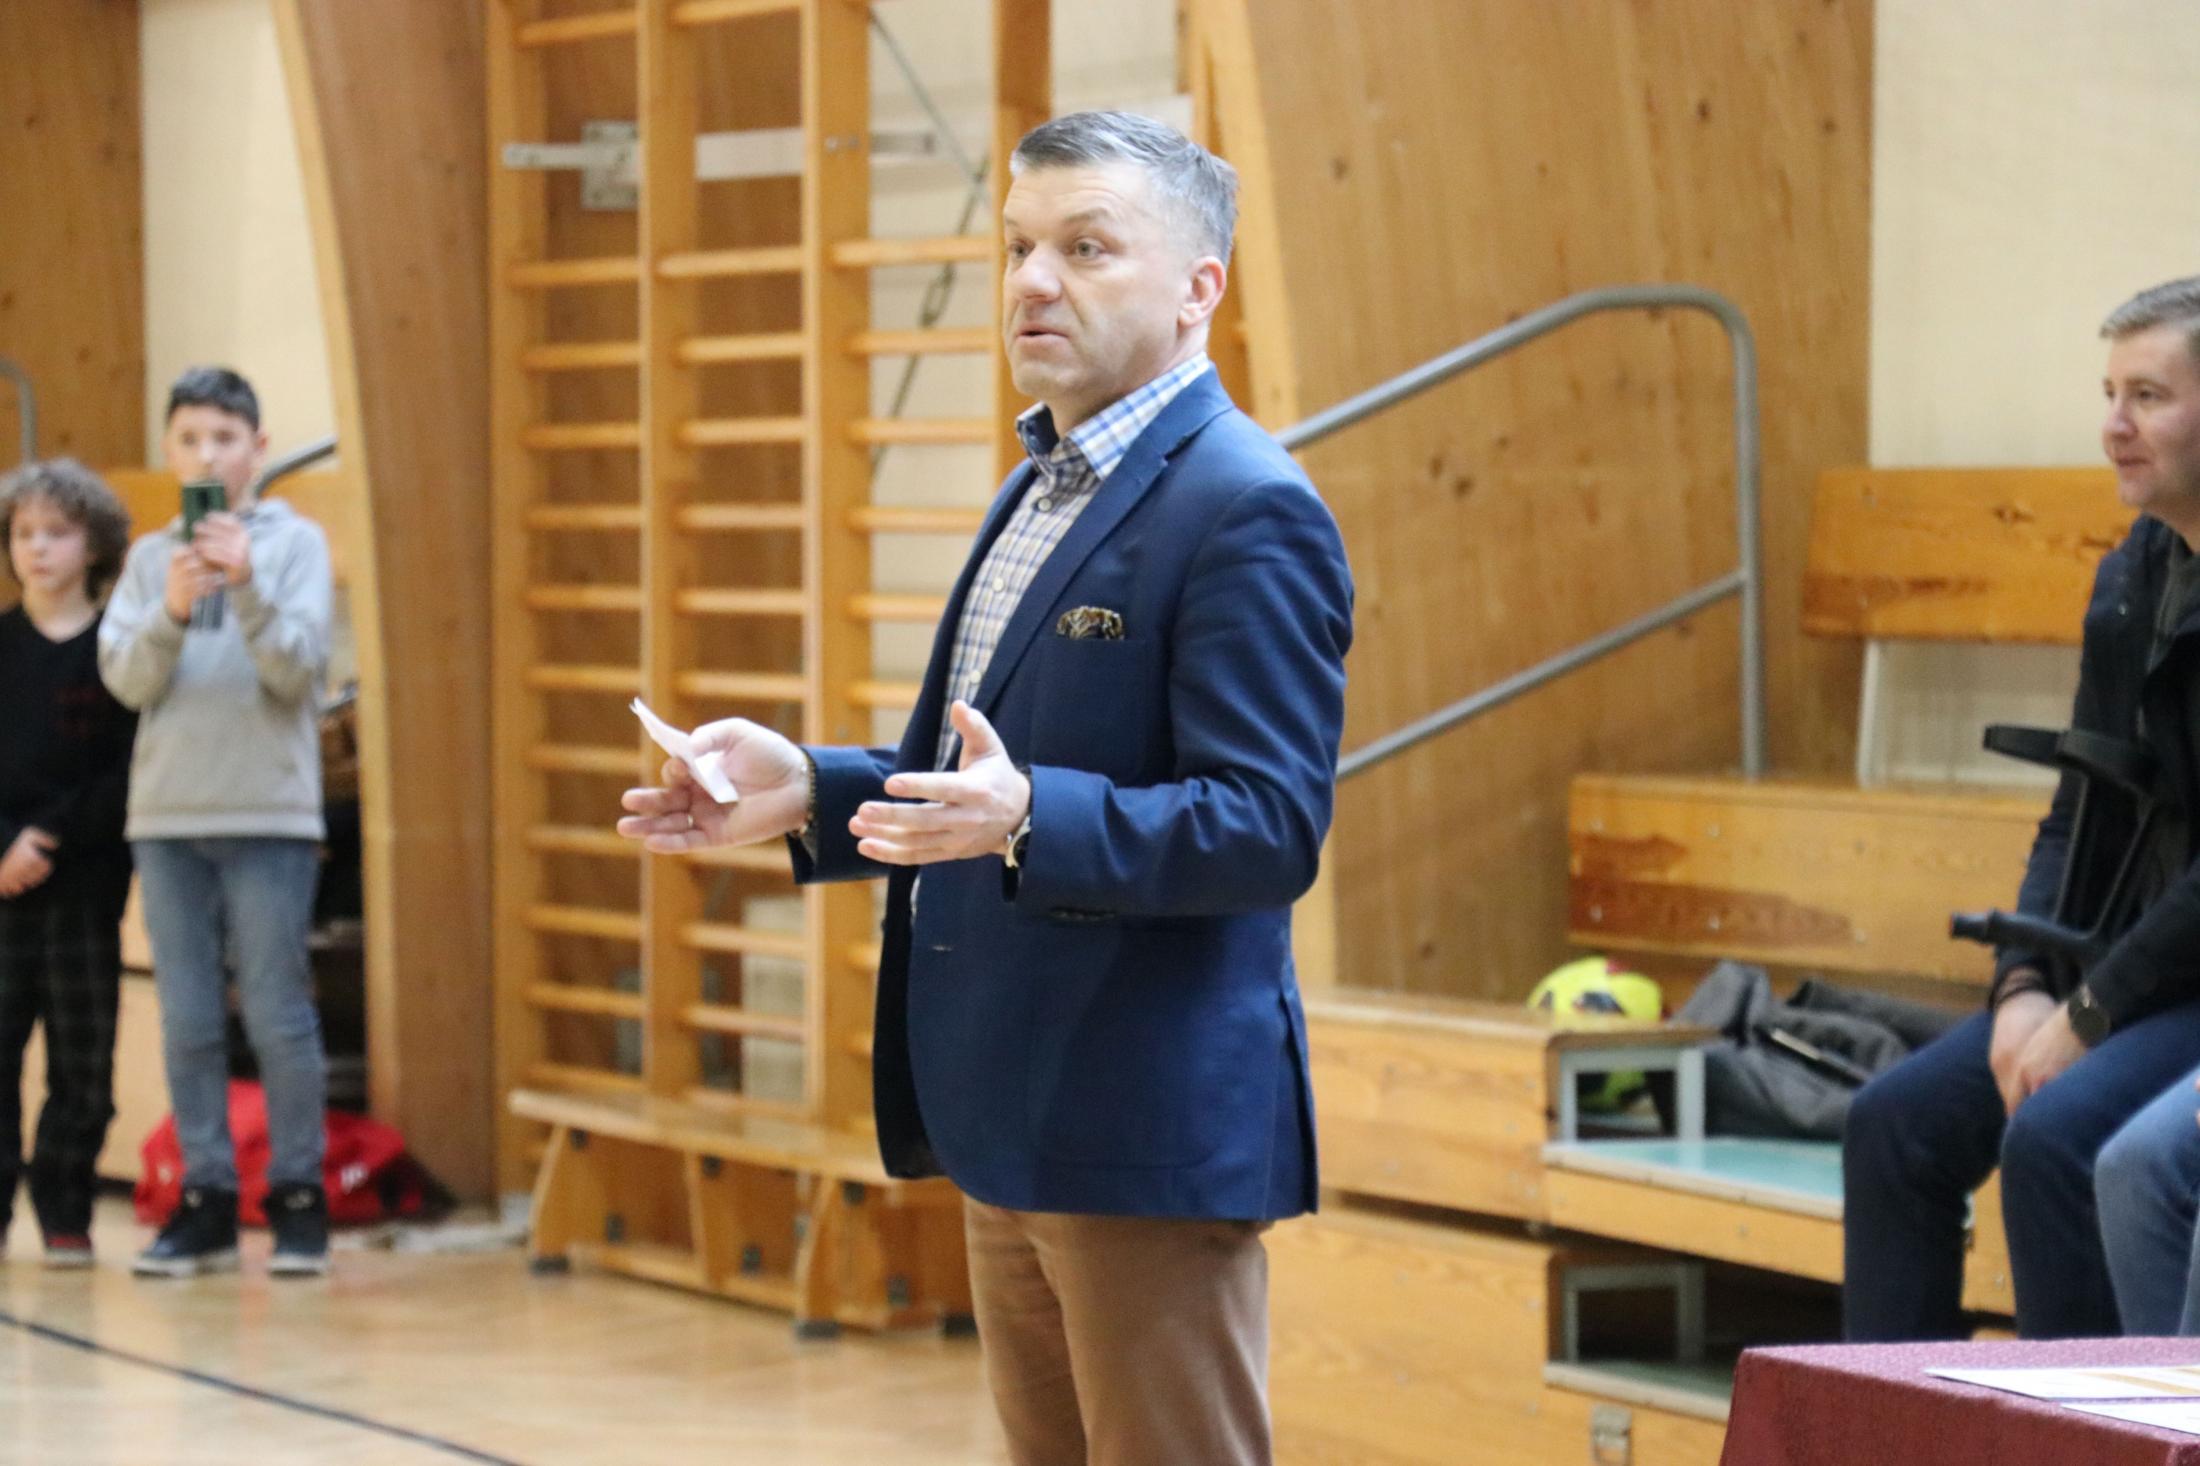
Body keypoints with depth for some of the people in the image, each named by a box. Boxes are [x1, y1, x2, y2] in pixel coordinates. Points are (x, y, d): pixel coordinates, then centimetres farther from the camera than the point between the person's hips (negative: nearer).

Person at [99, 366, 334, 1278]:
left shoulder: (295, 542, 3)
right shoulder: (150, 558, 10)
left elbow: (298, 670, -7)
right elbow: (125, 681, 1)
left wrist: (248, 585, -20)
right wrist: (170, 612, -16)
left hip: (270, 814, -3)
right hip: (167, 817, 3)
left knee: (277, 1013, -2)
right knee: (188, 1021, 5)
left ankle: (297, 1195, 5)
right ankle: (205, 1199, 10)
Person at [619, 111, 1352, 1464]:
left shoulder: (1247, 512, -15)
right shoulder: (1043, 491, 16)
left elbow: (1269, 827, -22)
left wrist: (1029, 821, -35)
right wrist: (810, 790, 8)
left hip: (1147, 1132, -10)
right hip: (1014, 1121, 10)